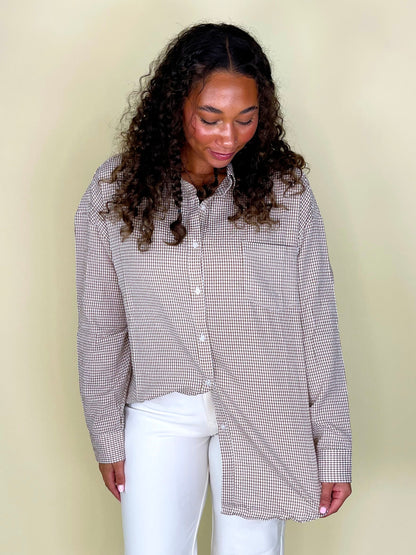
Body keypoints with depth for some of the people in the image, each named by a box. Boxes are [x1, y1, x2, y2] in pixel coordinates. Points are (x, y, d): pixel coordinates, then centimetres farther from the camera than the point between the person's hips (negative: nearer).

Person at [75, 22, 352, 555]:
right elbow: (100, 325, 3)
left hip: (263, 415, 0)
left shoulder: (285, 189, -7)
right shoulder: (114, 191, -5)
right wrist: (107, 436, 7)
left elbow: (317, 324, -4)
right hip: (160, 414, 1)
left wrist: (333, 448, -4)